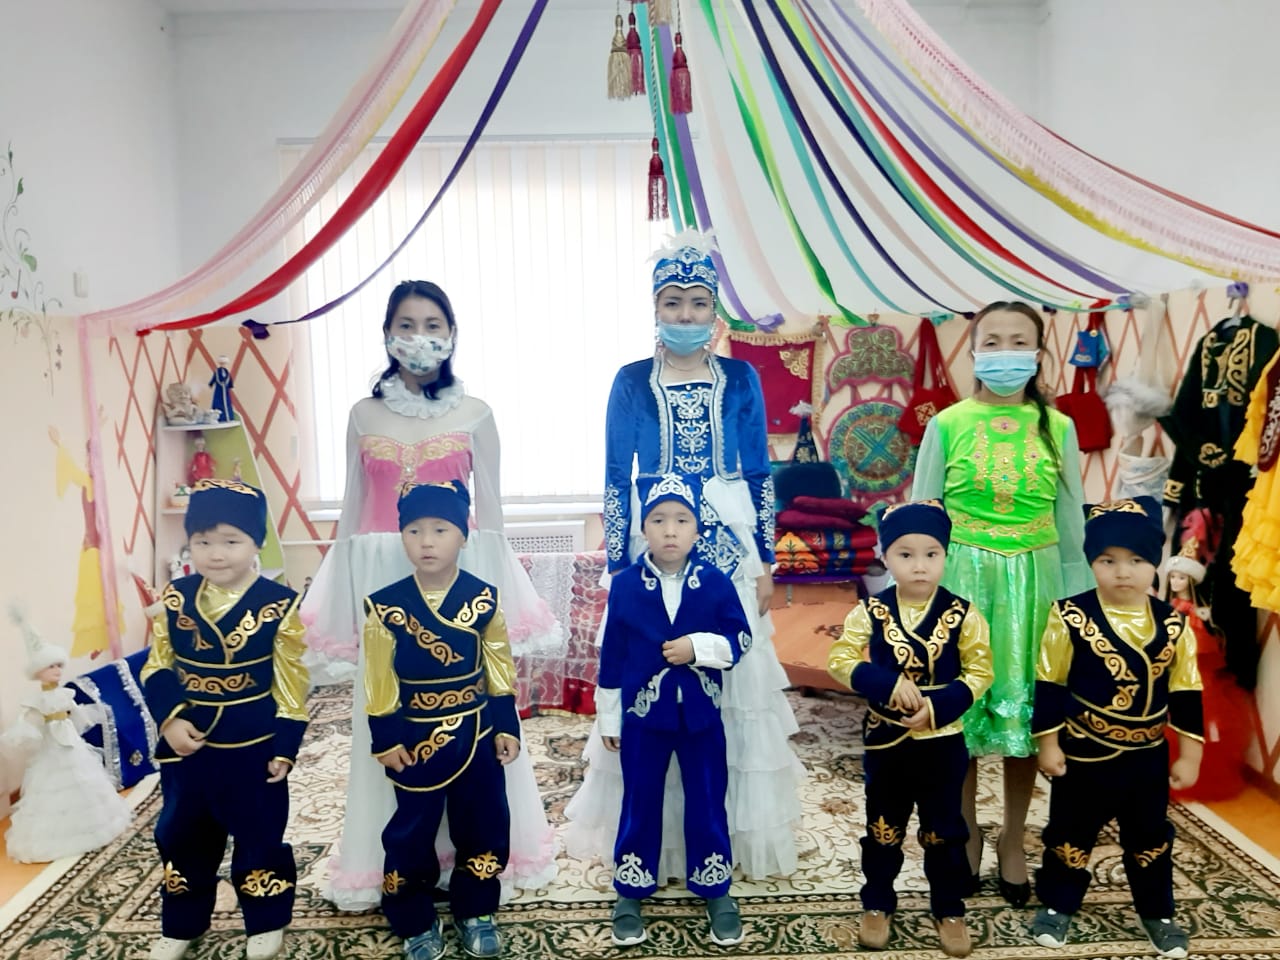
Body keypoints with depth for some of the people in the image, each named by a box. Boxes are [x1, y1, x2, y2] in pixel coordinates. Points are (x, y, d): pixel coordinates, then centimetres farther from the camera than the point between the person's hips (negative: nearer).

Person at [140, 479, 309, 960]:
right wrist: (169, 718, -14)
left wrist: (284, 747, -10)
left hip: (253, 745, -3)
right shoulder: (174, 599, -3)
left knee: (259, 837, 10)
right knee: (180, 835, 19)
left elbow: (291, 684, -10)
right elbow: (157, 668, 2)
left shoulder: (278, 605, -13)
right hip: (185, 743, 4)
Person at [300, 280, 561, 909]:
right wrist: (342, 601, 7)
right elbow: (352, 511, 9)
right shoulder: (363, 415, 6)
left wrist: (495, 593, 2)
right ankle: (391, 860, 25)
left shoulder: (475, 414, 2)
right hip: (382, 583, 1)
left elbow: (490, 510, 4)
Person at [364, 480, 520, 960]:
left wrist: (506, 727, 1)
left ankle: (475, 912, 32)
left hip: (476, 734, 1)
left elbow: (499, 669, 0)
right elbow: (379, 681, -5)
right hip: (416, 737, -1)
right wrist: (385, 739, -5)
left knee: (482, 826, 12)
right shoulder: (385, 606, -10)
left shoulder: (484, 598, -7)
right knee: (411, 833, 10)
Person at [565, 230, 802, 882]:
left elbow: (759, 475, 5)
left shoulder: (740, 379, 2)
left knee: (734, 686, 7)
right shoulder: (631, 382, 0)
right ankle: (650, 837, 24)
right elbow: (616, 482, 1)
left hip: (729, 547, 1)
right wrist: (617, 569, -1)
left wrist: (766, 563, 3)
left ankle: (731, 831, 27)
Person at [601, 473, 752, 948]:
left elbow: (741, 639, -3)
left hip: (700, 714, 1)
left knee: (707, 803, 12)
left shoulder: (715, 582, -7)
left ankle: (716, 891, 31)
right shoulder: (624, 585, -8)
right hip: (643, 713, 0)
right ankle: (630, 893, 30)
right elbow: (611, 656, -2)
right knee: (640, 804, 12)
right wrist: (608, 717, 1)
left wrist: (699, 647, -20)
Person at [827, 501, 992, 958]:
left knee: (945, 830, 14)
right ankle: (877, 903, 33)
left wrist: (939, 705, -21)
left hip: (943, 741, 0)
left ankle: (949, 909, 32)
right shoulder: (870, 611, -10)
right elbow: (839, 659, -12)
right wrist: (889, 684, -24)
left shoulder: (962, 614, -9)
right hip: (886, 739, 0)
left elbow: (980, 671, -8)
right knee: (883, 828, 15)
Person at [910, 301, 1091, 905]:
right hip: (962, 575, -1)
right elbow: (920, 513, 1)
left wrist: (1075, 595, 7)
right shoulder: (948, 424, -3)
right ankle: (967, 833, 29)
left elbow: (1071, 518, 7)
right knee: (959, 701, 7)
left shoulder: (1057, 428, 2)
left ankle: (1013, 842, 29)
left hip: (1032, 578, 2)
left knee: (1025, 703, 9)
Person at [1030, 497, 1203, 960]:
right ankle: (1057, 905, 32)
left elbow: (1185, 693, 1)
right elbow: (1049, 686, -11)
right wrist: (1048, 744, -8)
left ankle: (1157, 913, 39)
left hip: (1147, 756, 3)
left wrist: (1189, 755, 3)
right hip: (1083, 753, -3)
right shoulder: (1070, 617, -17)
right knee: (1071, 833, 12)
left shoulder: (1174, 625, -7)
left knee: (1150, 837, 19)